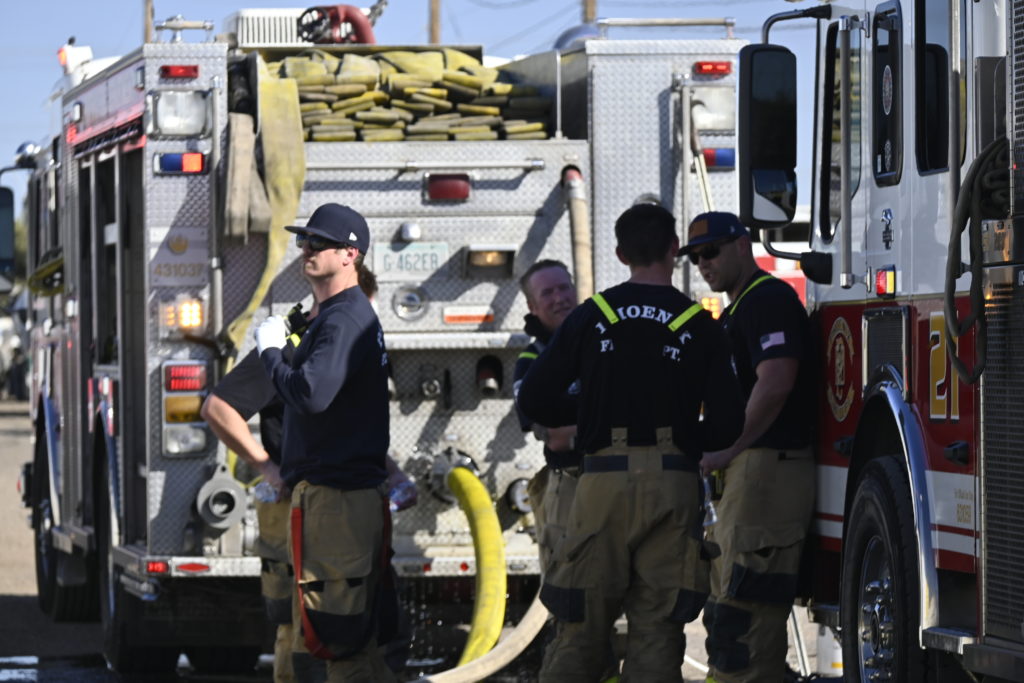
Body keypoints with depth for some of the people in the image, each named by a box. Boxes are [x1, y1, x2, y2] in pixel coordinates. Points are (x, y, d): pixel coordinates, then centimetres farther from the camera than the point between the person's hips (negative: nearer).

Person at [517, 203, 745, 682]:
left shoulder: (592, 316, 4)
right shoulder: (700, 327, 1)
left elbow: (535, 400, 4)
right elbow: (726, 425, -1)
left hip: (604, 478, 1)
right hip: (672, 481, -1)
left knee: (580, 623, 4)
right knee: (656, 625, 1)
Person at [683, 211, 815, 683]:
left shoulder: (768, 299, -9)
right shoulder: (736, 310, 23)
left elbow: (775, 383, -21)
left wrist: (727, 451, -18)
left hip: (768, 467, -11)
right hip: (746, 472, 11)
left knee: (742, 612, -14)